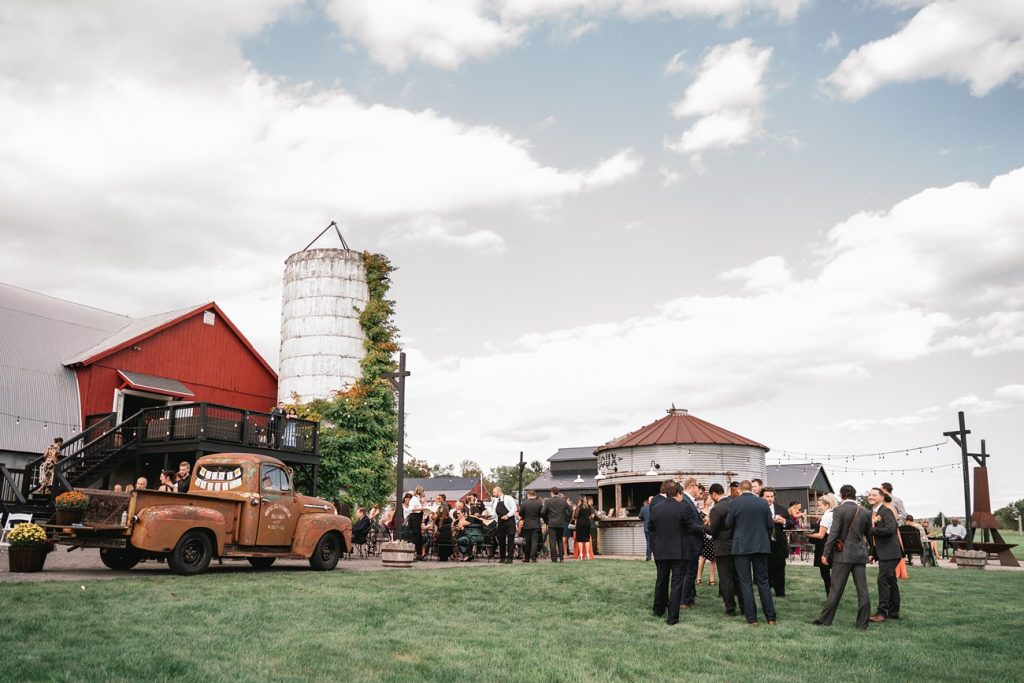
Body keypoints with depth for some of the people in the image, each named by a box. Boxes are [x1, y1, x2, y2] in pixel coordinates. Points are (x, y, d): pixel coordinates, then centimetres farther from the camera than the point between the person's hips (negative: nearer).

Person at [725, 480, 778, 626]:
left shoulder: (735, 502, -8)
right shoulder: (763, 503, 0)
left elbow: (728, 524, -1)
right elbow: (770, 525, 3)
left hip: (741, 547, -3)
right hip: (761, 546, 3)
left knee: (745, 582, 3)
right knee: (763, 581, 10)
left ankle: (751, 618, 3)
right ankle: (771, 617, 10)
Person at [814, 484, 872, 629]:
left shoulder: (839, 510, -10)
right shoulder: (865, 512, 4)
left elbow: (833, 533, -14)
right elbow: (868, 534, 14)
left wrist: (825, 553, -10)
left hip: (843, 554, -4)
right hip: (860, 554, 4)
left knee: (836, 589, 0)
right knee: (862, 589, 6)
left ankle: (825, 619, 5)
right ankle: (863, 622, 9)